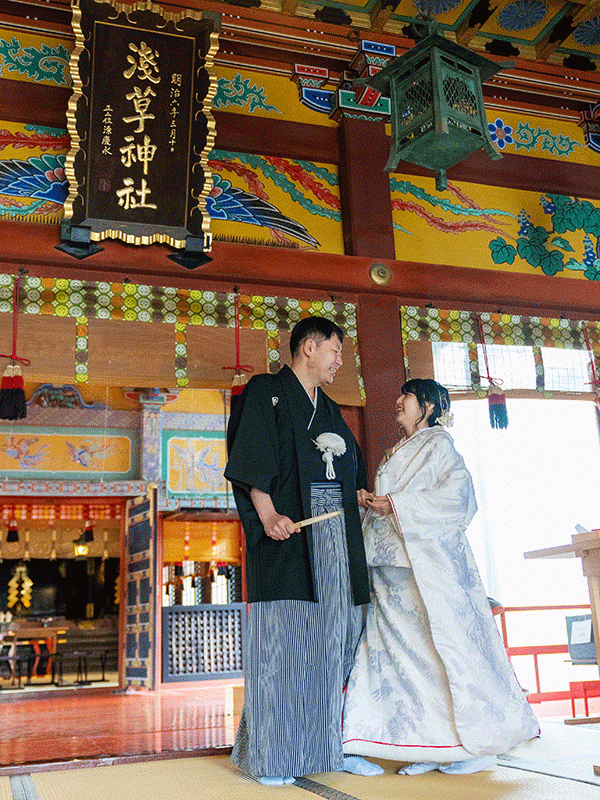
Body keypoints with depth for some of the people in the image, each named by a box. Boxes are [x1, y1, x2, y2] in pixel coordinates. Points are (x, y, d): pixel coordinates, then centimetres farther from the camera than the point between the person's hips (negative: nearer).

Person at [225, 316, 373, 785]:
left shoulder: (330, 410, 24)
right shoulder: (266, 392, 2)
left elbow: (352, 470, 26)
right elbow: (252, 460, -11)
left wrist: (362, 496, 6)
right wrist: (267, 514, -24)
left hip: (336, 535, 7)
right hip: (288, 533, -7)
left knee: (334, 636, 6)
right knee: (283, 637, -7)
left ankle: (326, 744, 16)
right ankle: (274, 756, 1)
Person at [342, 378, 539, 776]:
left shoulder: (439, 442, 2)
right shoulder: (396, 455, 24)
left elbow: (456, 492, -14)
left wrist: (396, 504, -16)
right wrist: (371, 504, 3)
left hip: (432, 561, -7)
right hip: (395, 565, 7)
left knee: (447, 644, -7)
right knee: (407, 650, 1)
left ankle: (481, 743, 4)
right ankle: (431, 747, 7)